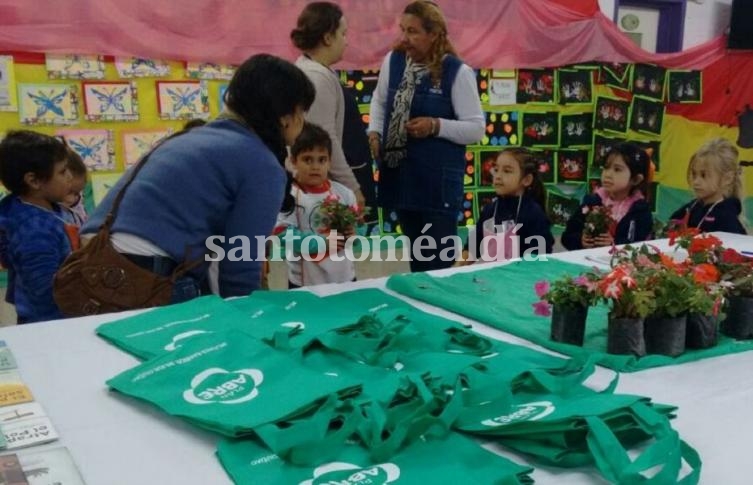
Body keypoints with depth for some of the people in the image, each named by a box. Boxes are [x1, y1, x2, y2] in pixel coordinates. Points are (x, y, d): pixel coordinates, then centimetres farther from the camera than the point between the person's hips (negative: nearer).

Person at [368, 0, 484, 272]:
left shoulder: (457, 71, -12)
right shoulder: (392, 60, 3)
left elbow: (476, 129, -10)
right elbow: (379, 100, 21)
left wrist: (436, 126, -22)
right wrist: (375, 132, 4)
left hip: (438, 181, -5)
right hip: (399, 174, 5)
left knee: (438, 260, 0)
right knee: (415, 255, 18)